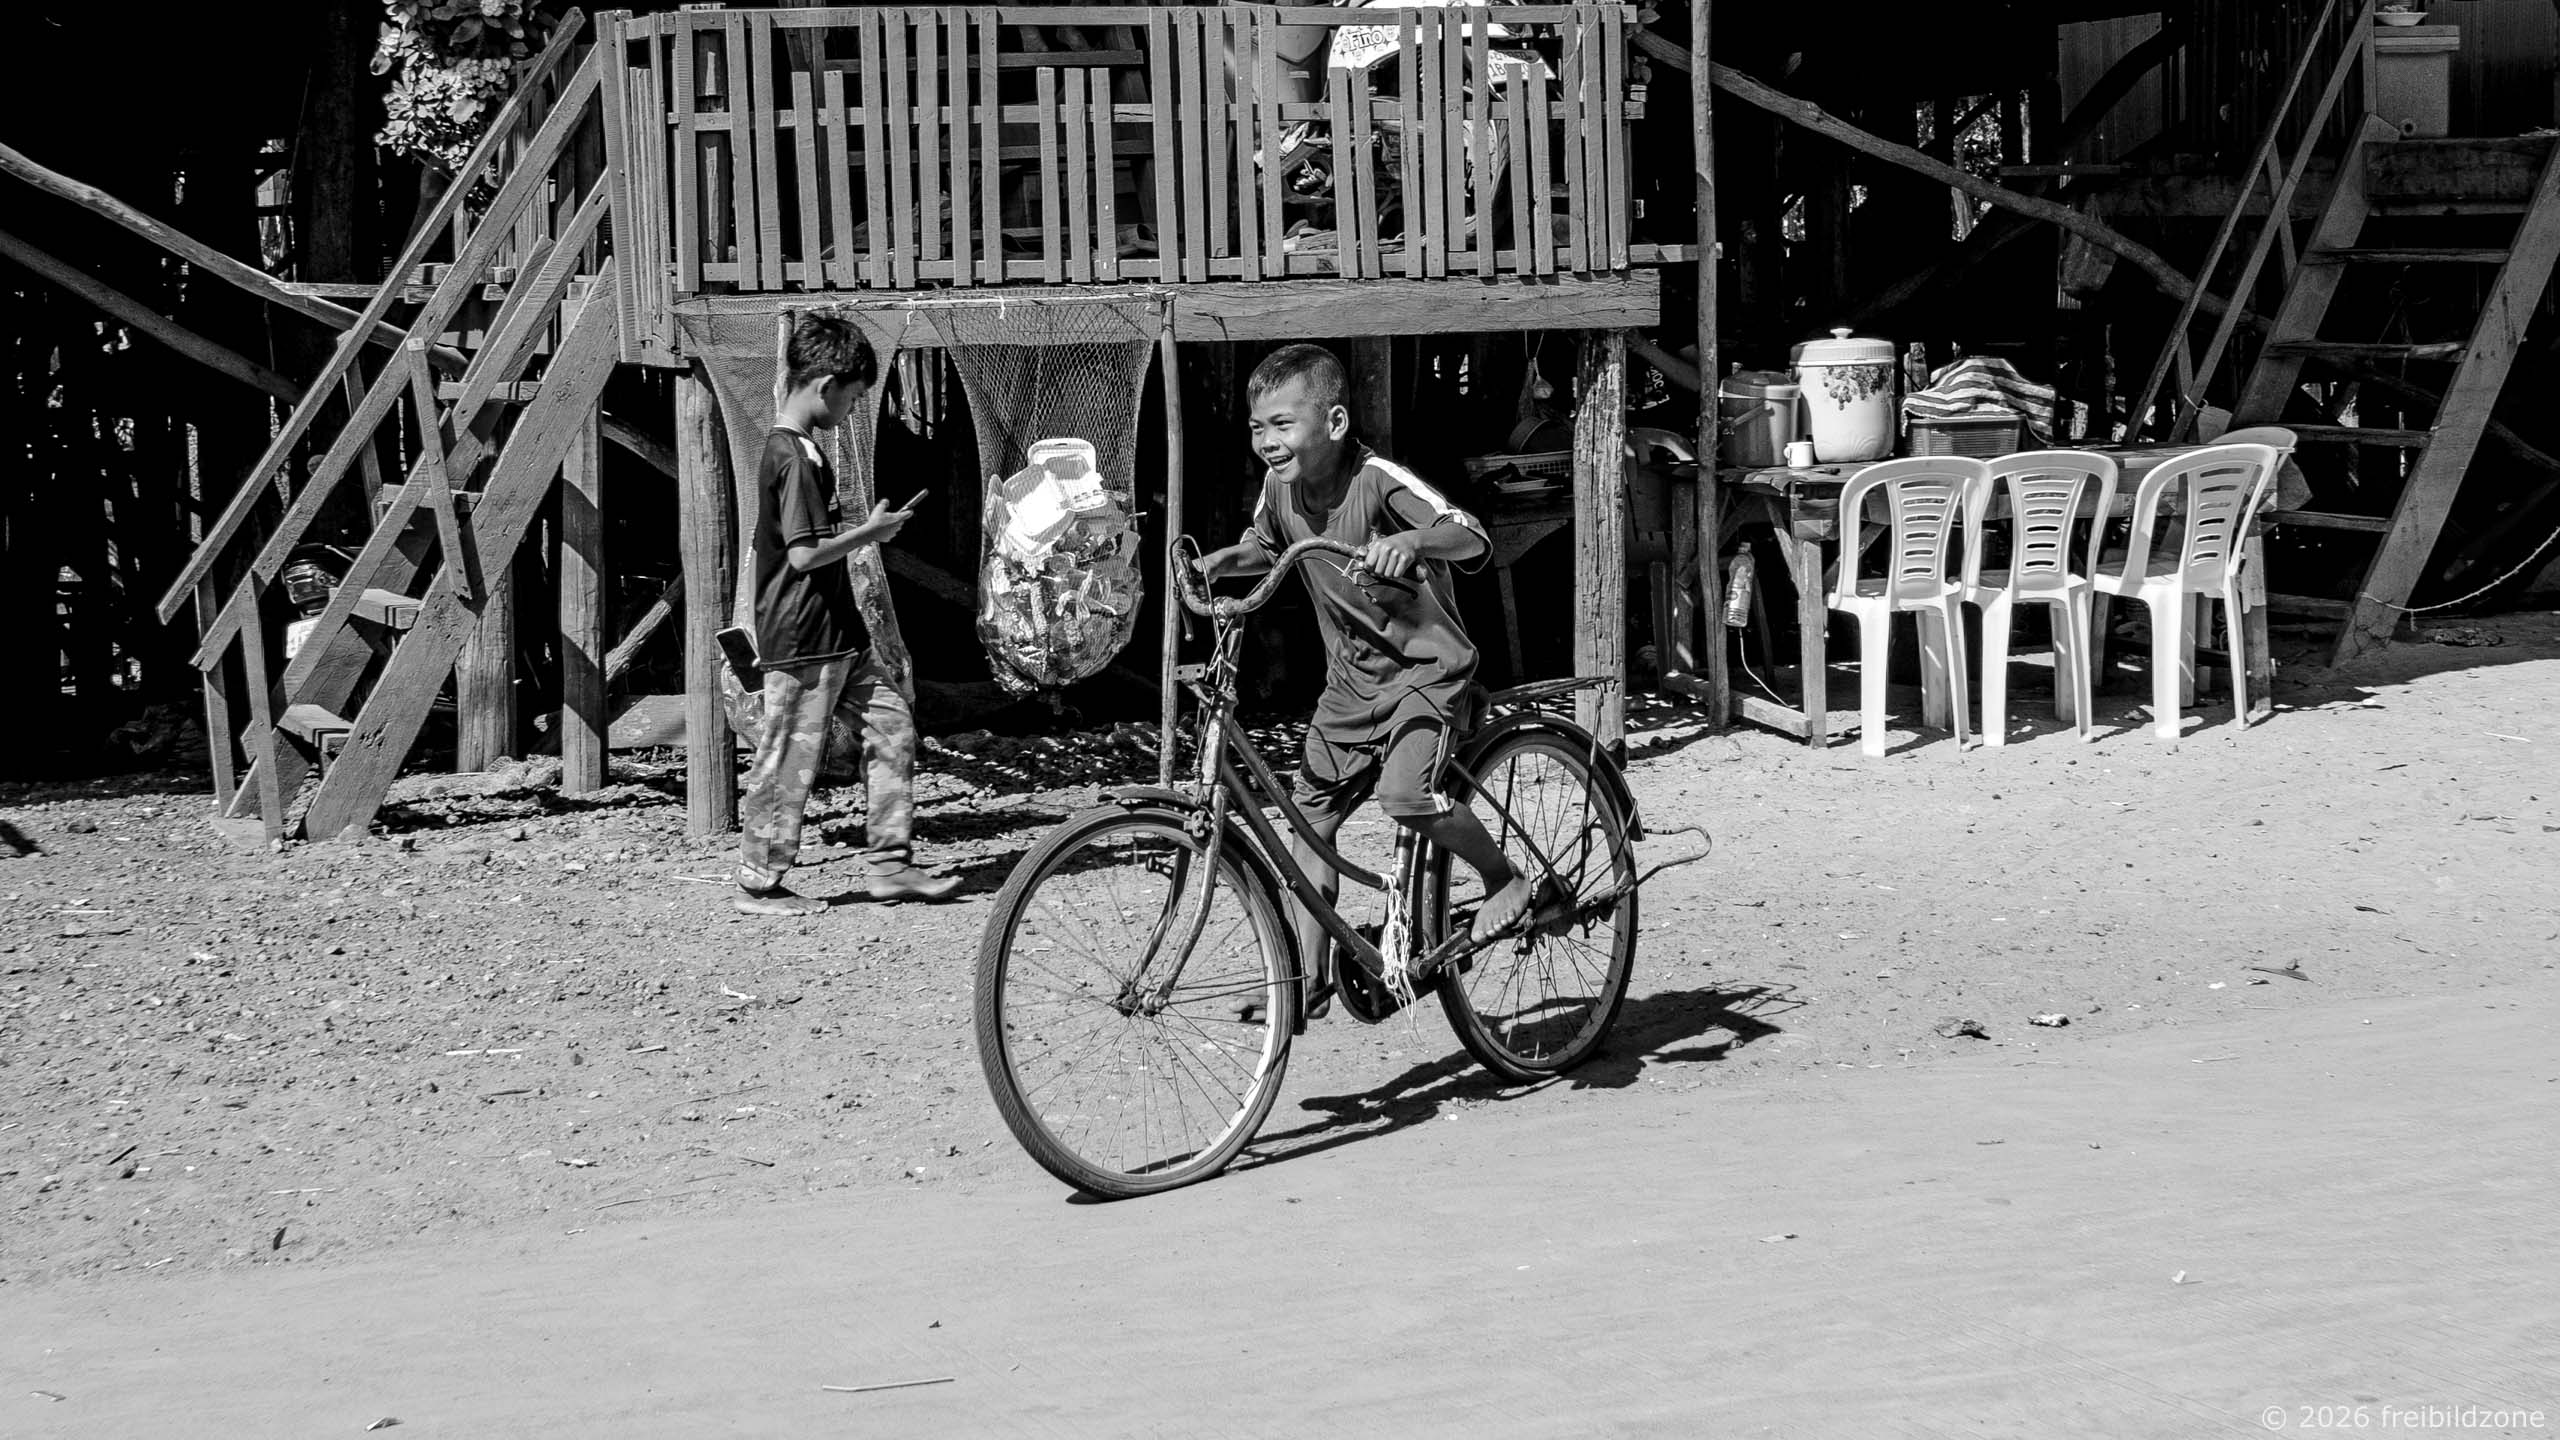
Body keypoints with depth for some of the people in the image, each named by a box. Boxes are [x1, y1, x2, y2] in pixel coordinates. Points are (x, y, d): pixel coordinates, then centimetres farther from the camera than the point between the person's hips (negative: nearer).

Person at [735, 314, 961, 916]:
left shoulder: (799, 449, 12)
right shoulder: (793, 458, -19)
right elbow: (805, 554, -24)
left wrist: (863, 529, 11)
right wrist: (871, 531, -12)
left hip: (837, 630, 10)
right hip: (801, 639, -10)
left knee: (892, 723, 9)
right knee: (789, 761, -1)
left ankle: (889, 864, 13)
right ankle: (759, 884, 10)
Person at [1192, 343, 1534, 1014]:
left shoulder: (1377, 479, -22)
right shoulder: (1280, 486, -3)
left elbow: (1471, 537, -34)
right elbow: (1263, 548, 20)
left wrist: (1411, 540, -54)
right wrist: (1222, 560, -2)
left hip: (1426, 664, -7)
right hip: (1351, 676, 7)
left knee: (1404, 793, -29)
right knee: (1310, 818, 4)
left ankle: (1505, 879, -4)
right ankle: (1311, 979, 14)